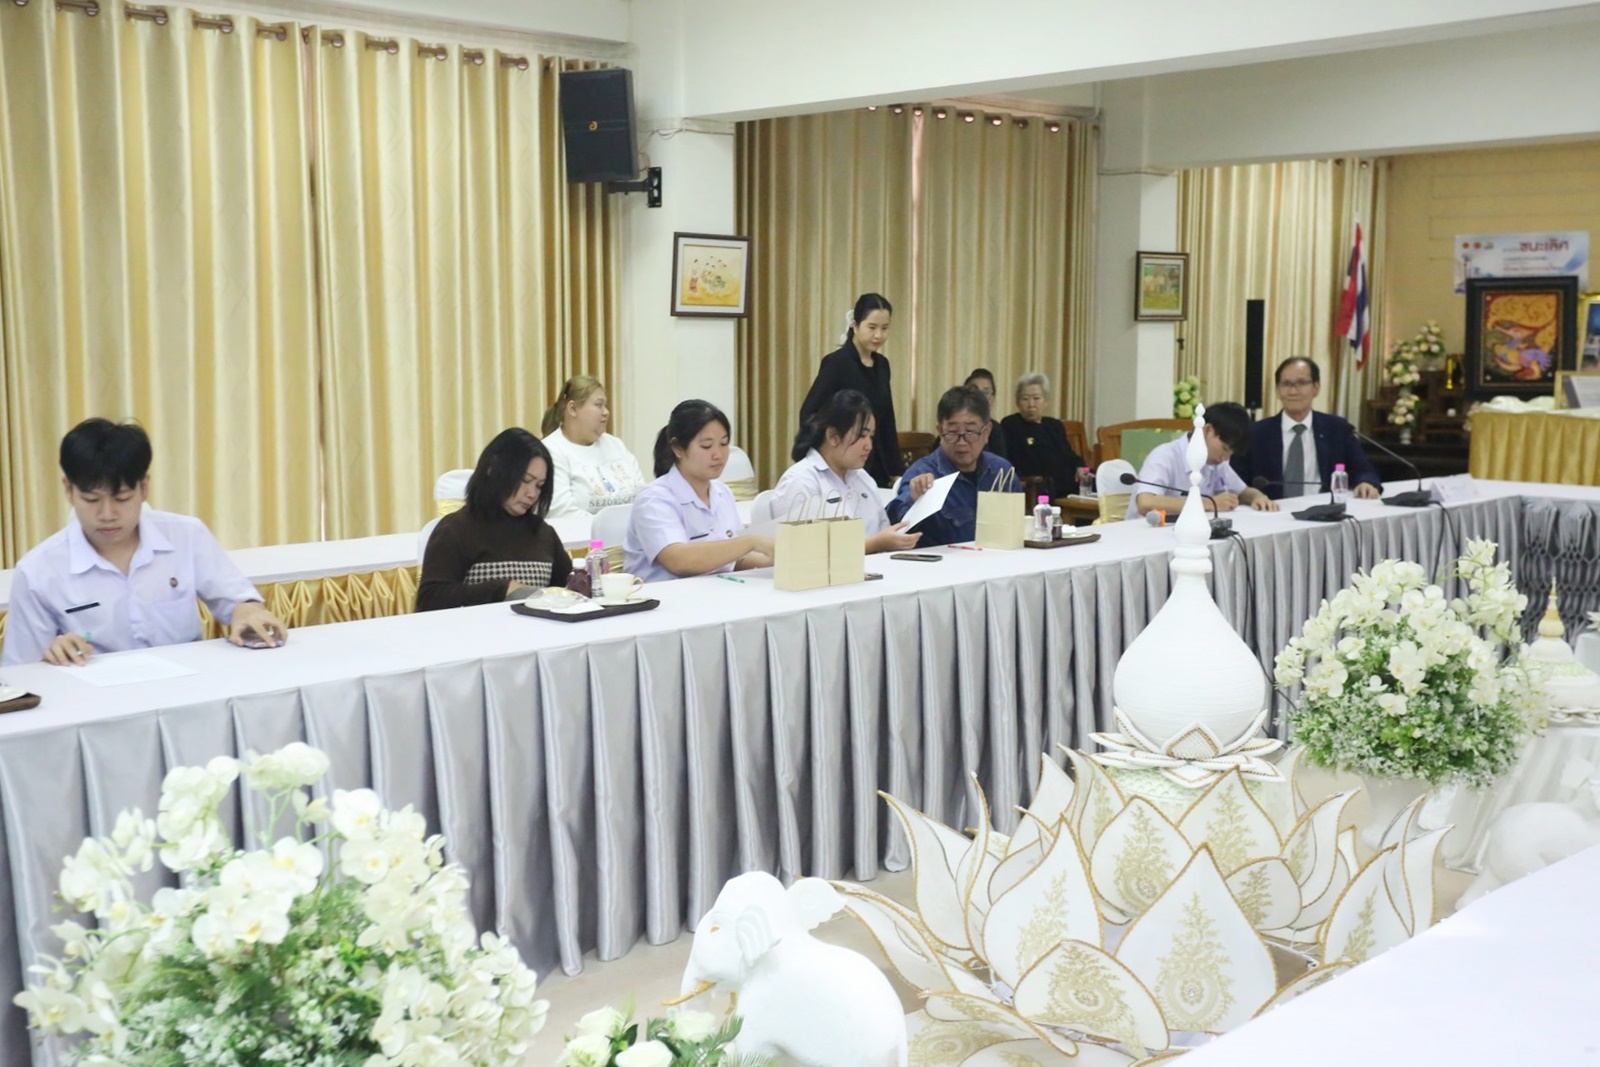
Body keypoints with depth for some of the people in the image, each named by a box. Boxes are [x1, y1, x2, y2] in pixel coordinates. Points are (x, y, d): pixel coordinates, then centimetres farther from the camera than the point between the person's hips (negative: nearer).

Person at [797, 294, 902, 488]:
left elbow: (887, 422, 15)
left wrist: (895, 471, 14)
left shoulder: (881, 364, 10)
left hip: (876, 466, 7)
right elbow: (808, 413, -14)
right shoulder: (836, 363, -10)